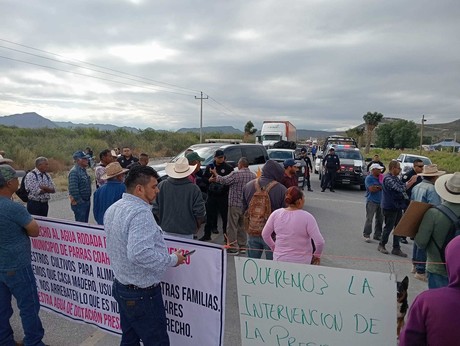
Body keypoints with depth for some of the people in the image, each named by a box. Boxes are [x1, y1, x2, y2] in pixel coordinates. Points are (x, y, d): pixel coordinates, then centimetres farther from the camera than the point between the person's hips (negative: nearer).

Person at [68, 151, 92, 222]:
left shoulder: (84, 170, 13)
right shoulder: (74, 171, -17)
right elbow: (73, 189, -24)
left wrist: (88, 200, 16)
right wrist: (79, 201, -18)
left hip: (87, 202, 9)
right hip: (79, 203, -9)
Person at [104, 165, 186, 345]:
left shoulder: (113, 209, 5)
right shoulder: (140, 212, -25)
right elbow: (140, 254, -36)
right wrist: (172, 259, -23)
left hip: (121, 286, 9)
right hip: (142, 294, -9)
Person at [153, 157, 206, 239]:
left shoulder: (161, 186, -6)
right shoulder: (193, 189, -14)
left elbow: (155, 209, 0)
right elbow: (199, 212, -11)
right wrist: (197, 226, 8)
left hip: (165, 230, 3)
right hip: (186, 233, -3)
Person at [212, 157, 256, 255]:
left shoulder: (236, 174, -15)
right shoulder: (253, 175, 5)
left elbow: (224, 180, -12)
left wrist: (216, 175, 7)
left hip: (235, 204, -6)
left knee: (232, 227, 3)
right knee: (242, 226, 18)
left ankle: (233, 248, 6)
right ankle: (242, 246, 23)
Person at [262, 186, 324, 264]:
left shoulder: (275, 214, -6)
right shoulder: (307, 217, -15)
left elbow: (265, 234, 4)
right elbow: (320, 241, -16)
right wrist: (317, 255, 3)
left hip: (279, 259, 3)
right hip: (301, 261, -3)